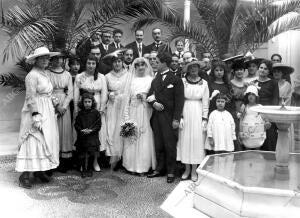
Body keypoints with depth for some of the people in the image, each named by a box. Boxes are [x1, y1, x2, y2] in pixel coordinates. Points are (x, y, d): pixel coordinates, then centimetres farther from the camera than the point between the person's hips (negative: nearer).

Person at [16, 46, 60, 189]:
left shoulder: (45, 74, 14)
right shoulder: (32, 75, -13)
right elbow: (31, 98, -18)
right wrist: (36, 116, -23)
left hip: (48, 112, 9)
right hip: (36, 111, -9)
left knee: (47, 141, 10)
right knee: (34, 142, -8)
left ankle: (39, 170, 20)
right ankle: (25, 175, -2)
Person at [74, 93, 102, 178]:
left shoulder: (96, 113, -1)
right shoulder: (80, 113, 4)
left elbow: (98, 125, -3)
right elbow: (76, 125, 3)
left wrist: (91, 130, -16)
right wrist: (81, 130, -15)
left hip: (93, 137, -1)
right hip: (81, 137, 1)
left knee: (91, 155, 4)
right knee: (82, 155, 4)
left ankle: (89, 169, 21)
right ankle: (83, 170, 19)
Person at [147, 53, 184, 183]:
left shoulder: (176, 80, -5)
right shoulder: (155, 80, 14)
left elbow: (179, 101, -8)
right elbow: (149, 95, 16)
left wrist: (176, 119, -13)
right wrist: (154, 103, -7)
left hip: (169, 117, -5)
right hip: (156, 117, 5)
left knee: (170, 145, 1)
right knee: (158, 145, 10)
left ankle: (171, 172, 12)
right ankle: (159, 169, 21)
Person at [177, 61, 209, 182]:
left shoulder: (204, 83, 2)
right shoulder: (182, 81, 1)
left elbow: (205, 102, 3)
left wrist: (204, 119, -3)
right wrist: (180, 116, -6)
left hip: (198, 114, 0)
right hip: (185, 113, 0)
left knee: (197, 140, 1)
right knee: (185, 139, 3)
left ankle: (194, 171, 12)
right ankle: (187, 169, 17)